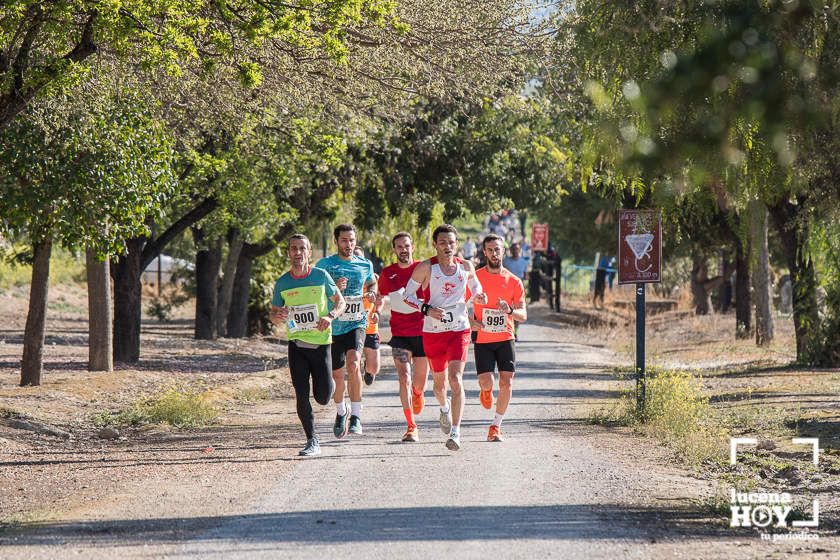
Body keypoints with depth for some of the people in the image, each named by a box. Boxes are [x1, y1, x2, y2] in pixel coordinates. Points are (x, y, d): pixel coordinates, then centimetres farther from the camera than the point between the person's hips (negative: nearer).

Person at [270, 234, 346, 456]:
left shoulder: (321, 276, -1)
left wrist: (330, 316, -12)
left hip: (321, 342, -1)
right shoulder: (282, 283, 3)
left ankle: (331, 385, 36)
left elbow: (340, 301, 9)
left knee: (322, 397, -1)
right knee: (301, 395, -7)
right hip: (297, 344, 1)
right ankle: (312, 442, 4)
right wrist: (277, 317, -12)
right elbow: (273, 313, 13)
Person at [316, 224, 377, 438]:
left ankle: (356, 415, -19)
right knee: (337, 374, 8)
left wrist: (371, 293, 4)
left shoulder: (365, 265, 7)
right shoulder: (325, 264, -1)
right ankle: (341, 412, 36)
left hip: (356, 324, 0)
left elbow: (372, 284, 27)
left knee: (353, 364, -25)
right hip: (333, 326, 0)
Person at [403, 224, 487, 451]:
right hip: (433, 332, 0)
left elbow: (475, 287, 22)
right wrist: (427, 310, -16)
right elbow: (407, 295, -1)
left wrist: (478, 296, -1)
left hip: (459, 330, 0)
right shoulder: (426, 268, -6)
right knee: (439, 381, 14)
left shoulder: (466, 267, 2)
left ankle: (456, 432, -18)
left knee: (456, 379, -16)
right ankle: (444, 408, 50)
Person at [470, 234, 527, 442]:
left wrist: (510, 310, -20)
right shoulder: (475, 277, 0)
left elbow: (523, 315, 1)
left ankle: (496, 426, 6)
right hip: (483, 339, -1)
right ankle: (486, 391, 28)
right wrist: (470, 322, -11)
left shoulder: (514, 281, 2)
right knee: (486, 382, -11)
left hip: (506, 339, 1)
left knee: (506, 382, -7)